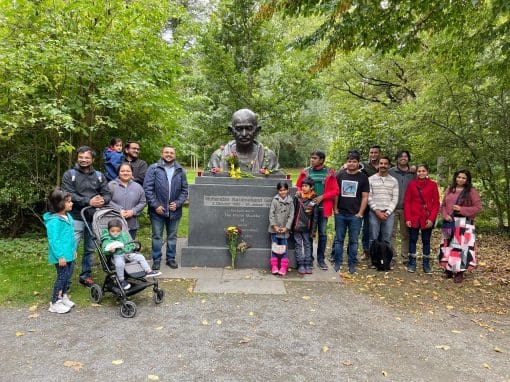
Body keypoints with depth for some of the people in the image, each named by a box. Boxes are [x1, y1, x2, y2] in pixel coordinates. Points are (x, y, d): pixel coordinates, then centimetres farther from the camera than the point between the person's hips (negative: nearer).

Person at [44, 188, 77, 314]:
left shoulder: (68, 216, 7)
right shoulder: (54, 221, -21)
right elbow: (53, 240, -22)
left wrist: (74, 249, 19)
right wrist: (60, 256, -21)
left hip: (69, 254, 9)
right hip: (61, 256, -9)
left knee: (68, 275, 17)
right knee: (62, 276, -1)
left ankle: (64, 296, 34)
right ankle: (55, 303, 13)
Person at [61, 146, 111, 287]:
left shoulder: (99, 176, 10)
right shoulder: (70, 175, -2)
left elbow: (107, 194, 6)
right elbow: (69, 195, -13)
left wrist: (103, 200, -17)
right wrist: (88, 201, -22)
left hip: (93, 218, 4)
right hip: (76, 218, -4)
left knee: (90, 249, 14)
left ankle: (86, 276, 27)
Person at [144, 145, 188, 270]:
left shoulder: (180, 170, 5)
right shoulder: (153, 168, -3)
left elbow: (184, 190, 7)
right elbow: (147, 188, -7)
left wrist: (177, 203, -7)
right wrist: (155, 205, -13)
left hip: (174, 211, 2)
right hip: (157, 210, -2)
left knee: (172, 236, 13)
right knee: (157, 236, 8)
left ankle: (171, 258, 27)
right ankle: (156, 259, 21)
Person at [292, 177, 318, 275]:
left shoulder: (314, 199, -2)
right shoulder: (297, 197, -3)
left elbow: (315, 216, 1)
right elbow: (292, 212, 0)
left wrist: (313, 229, 0)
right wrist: (291, 226, -2)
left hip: (307, 227, 0)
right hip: (297, 226, 0)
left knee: (308, 245, 9)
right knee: (298, 245, 5)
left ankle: (308, 265, 17)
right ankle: (300, 265, 13)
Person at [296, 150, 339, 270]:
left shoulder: (329, 172, 0)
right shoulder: (305, 172, 4)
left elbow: (335, 191, -1)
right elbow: (298, 186, 12)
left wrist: (322, 197, -13)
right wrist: (300, 192, -10)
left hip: (323, 207, -1)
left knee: (322, 233, 6)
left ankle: (321, 259, 19)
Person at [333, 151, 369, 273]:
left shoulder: (363, 177, 3)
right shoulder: (340, 175, 6)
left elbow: (365, 197, 1)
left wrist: (360, 213, -5)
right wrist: (335, 209, 0)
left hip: (355, 215, -1)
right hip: (340, 214, 1)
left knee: (353, 241, 6)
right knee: (339, 239, 7)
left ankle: (352, 264, 16)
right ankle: (337, 263, 15)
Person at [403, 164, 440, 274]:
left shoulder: (433, 184, 0)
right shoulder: (412, 184, 1)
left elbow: (436, 203, 0)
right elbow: (407, 202, 0)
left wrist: (431, 218, -9)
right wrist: (407, 218, -6)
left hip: (427, 218, 0)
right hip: (414, 217, 0)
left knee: (426, 240, 9)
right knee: (413, 239, 6)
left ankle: (426, 264, 18)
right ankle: (412, 263, 15)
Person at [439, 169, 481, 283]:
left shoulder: (472, 192, -1)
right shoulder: (449, 190, 12)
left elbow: (478, 207, -5)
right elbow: (443, 205, 13)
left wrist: (461, 209, -15)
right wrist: (445, 215, -6)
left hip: (464, 223, -4)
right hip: (450, 223, 4)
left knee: (461, 246, -7)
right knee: (448, 246, 6)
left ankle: (460, 272, 0)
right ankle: (448, 269, 17)